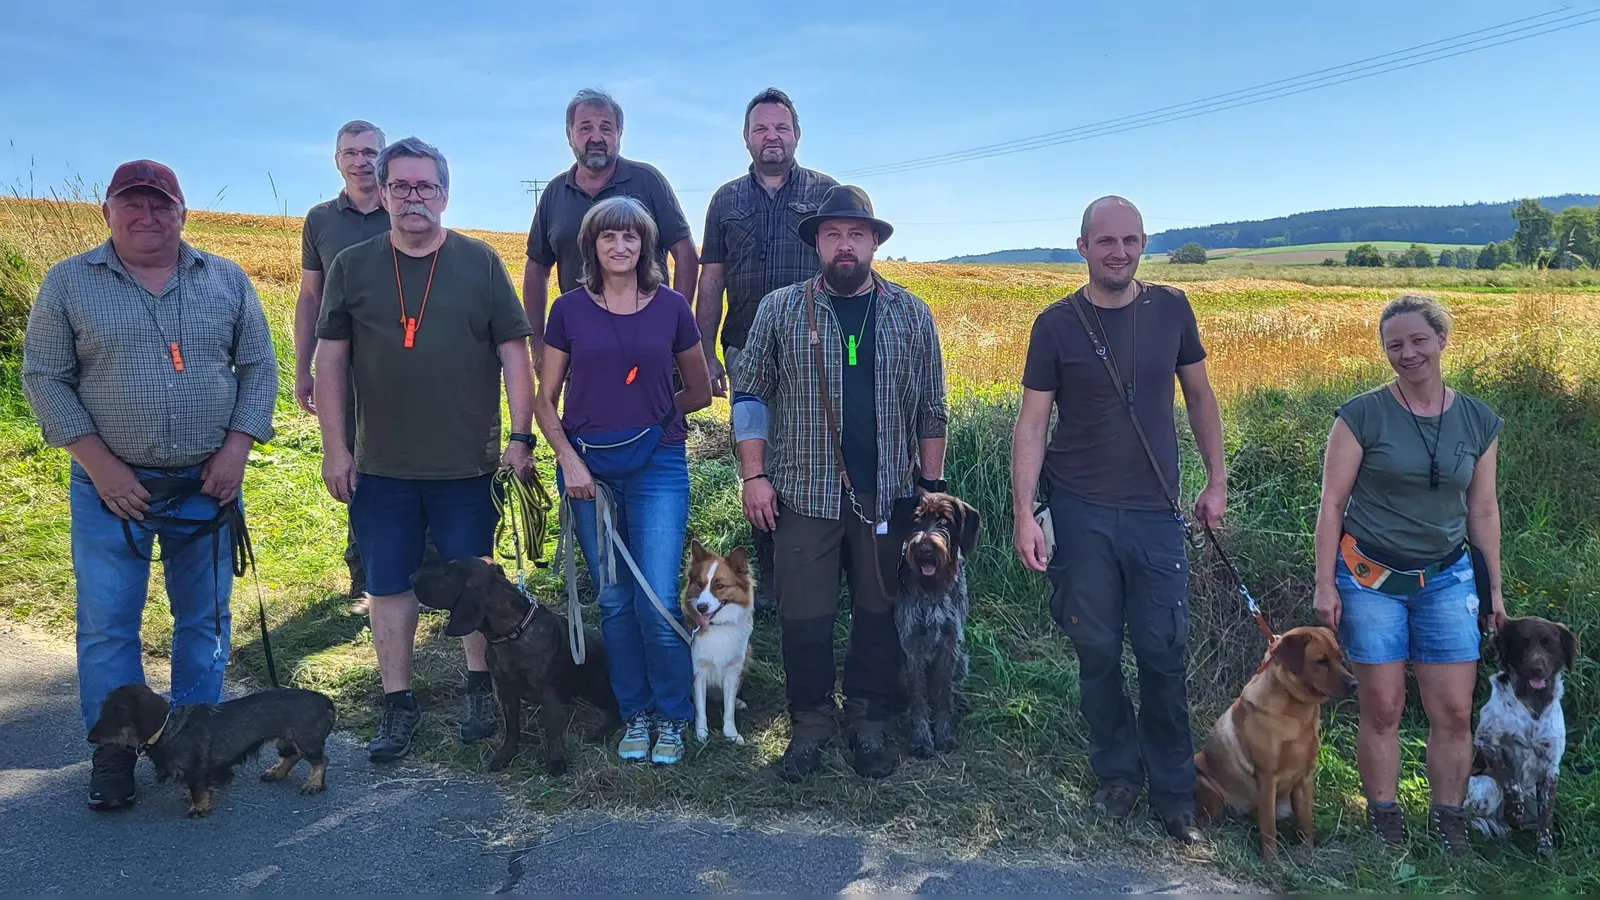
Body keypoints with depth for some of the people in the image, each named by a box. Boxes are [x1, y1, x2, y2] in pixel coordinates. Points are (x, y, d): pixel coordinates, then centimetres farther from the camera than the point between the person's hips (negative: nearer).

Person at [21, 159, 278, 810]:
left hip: (207, 485, 1)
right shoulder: (68, 283, 0)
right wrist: (99, 463, -10)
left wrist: (236, 449, -7)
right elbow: (43, 377, -1)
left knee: (206, 619, 10)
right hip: (112, 486, -1)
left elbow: (258, 368, 5)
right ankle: (114, 751, 21)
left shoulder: (226, 281, 4)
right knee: (106, 625, 4)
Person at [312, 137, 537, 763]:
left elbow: (514, 353, 0)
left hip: (467, 465, -1)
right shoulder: (352, 267, 5)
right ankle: (398, 704, 23)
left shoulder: (480, 263, 1)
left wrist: (521, 436, -6)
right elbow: (330, 360, 6)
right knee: (388, 587, 9)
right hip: (380, 467, 2)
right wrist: (334, 448, 1)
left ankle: (480, 688, 28)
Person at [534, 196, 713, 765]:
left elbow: (699, 392, 13)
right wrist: (568, 458, -6)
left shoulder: (671, 306, 2)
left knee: (659, 602, -7)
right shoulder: (570, 309, 3)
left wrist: (648, 416, 9)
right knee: (614, 601, 9)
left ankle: (672, 718, 15)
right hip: (587, 466, 1)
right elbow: (545, 398, 6)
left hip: (658, 465, -1)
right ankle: (635, 714, 26)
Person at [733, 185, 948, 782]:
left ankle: (869, 723, 27)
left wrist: (932, 484, 5)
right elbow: (750, 394, 3)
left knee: (878, 613, 10)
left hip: (887, 496, 1)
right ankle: (809, 725, 24)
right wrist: (754, 475, -4)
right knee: (804, 617, 5)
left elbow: (930, 407, 9)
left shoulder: (911, 315, 6)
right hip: (804, 495, -1)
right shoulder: (780, 309, 2)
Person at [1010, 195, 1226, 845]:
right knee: (1096, 651, 7)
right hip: (1080, 511, -1)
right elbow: (1031, 422, -5)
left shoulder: (1170, 309, 3)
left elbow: (1199, 396, 13)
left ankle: (1173, 792, 19)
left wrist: (1217, 480, 10)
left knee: (1163, 653, 3)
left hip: (1155, 511, 1)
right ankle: (1118, 773, 26)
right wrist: (1023, 516, -12)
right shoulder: (1057, 323, -4)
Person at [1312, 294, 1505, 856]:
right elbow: (1332, 502, -5)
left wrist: (1495, 589, 13)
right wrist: (1325, 584, -8)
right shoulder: (1363, 415, -7)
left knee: (1454, 710, 3)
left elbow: (1483, 511, 12)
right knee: (1381, 707, 2)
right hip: (1370, 577, -3)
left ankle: (1448, 823, 19)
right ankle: (1384, 822, 17)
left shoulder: (1479, 423, 4)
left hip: (1447, 579, 3)